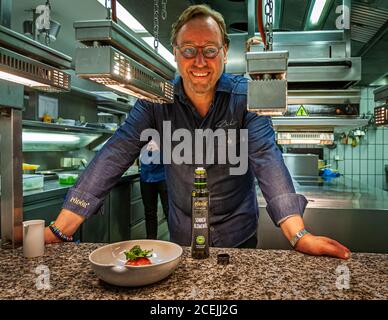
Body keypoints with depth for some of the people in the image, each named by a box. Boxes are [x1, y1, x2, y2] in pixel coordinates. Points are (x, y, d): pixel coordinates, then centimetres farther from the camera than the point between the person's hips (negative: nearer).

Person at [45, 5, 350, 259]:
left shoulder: (246, 95, -15)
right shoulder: (156, 99, -13)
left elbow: (266, 158, -24)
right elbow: (115, 156, -19)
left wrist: (299, 235, -37)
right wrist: (62, 228, -27)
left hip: (238, 236, -1)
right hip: (182, 237, 2)